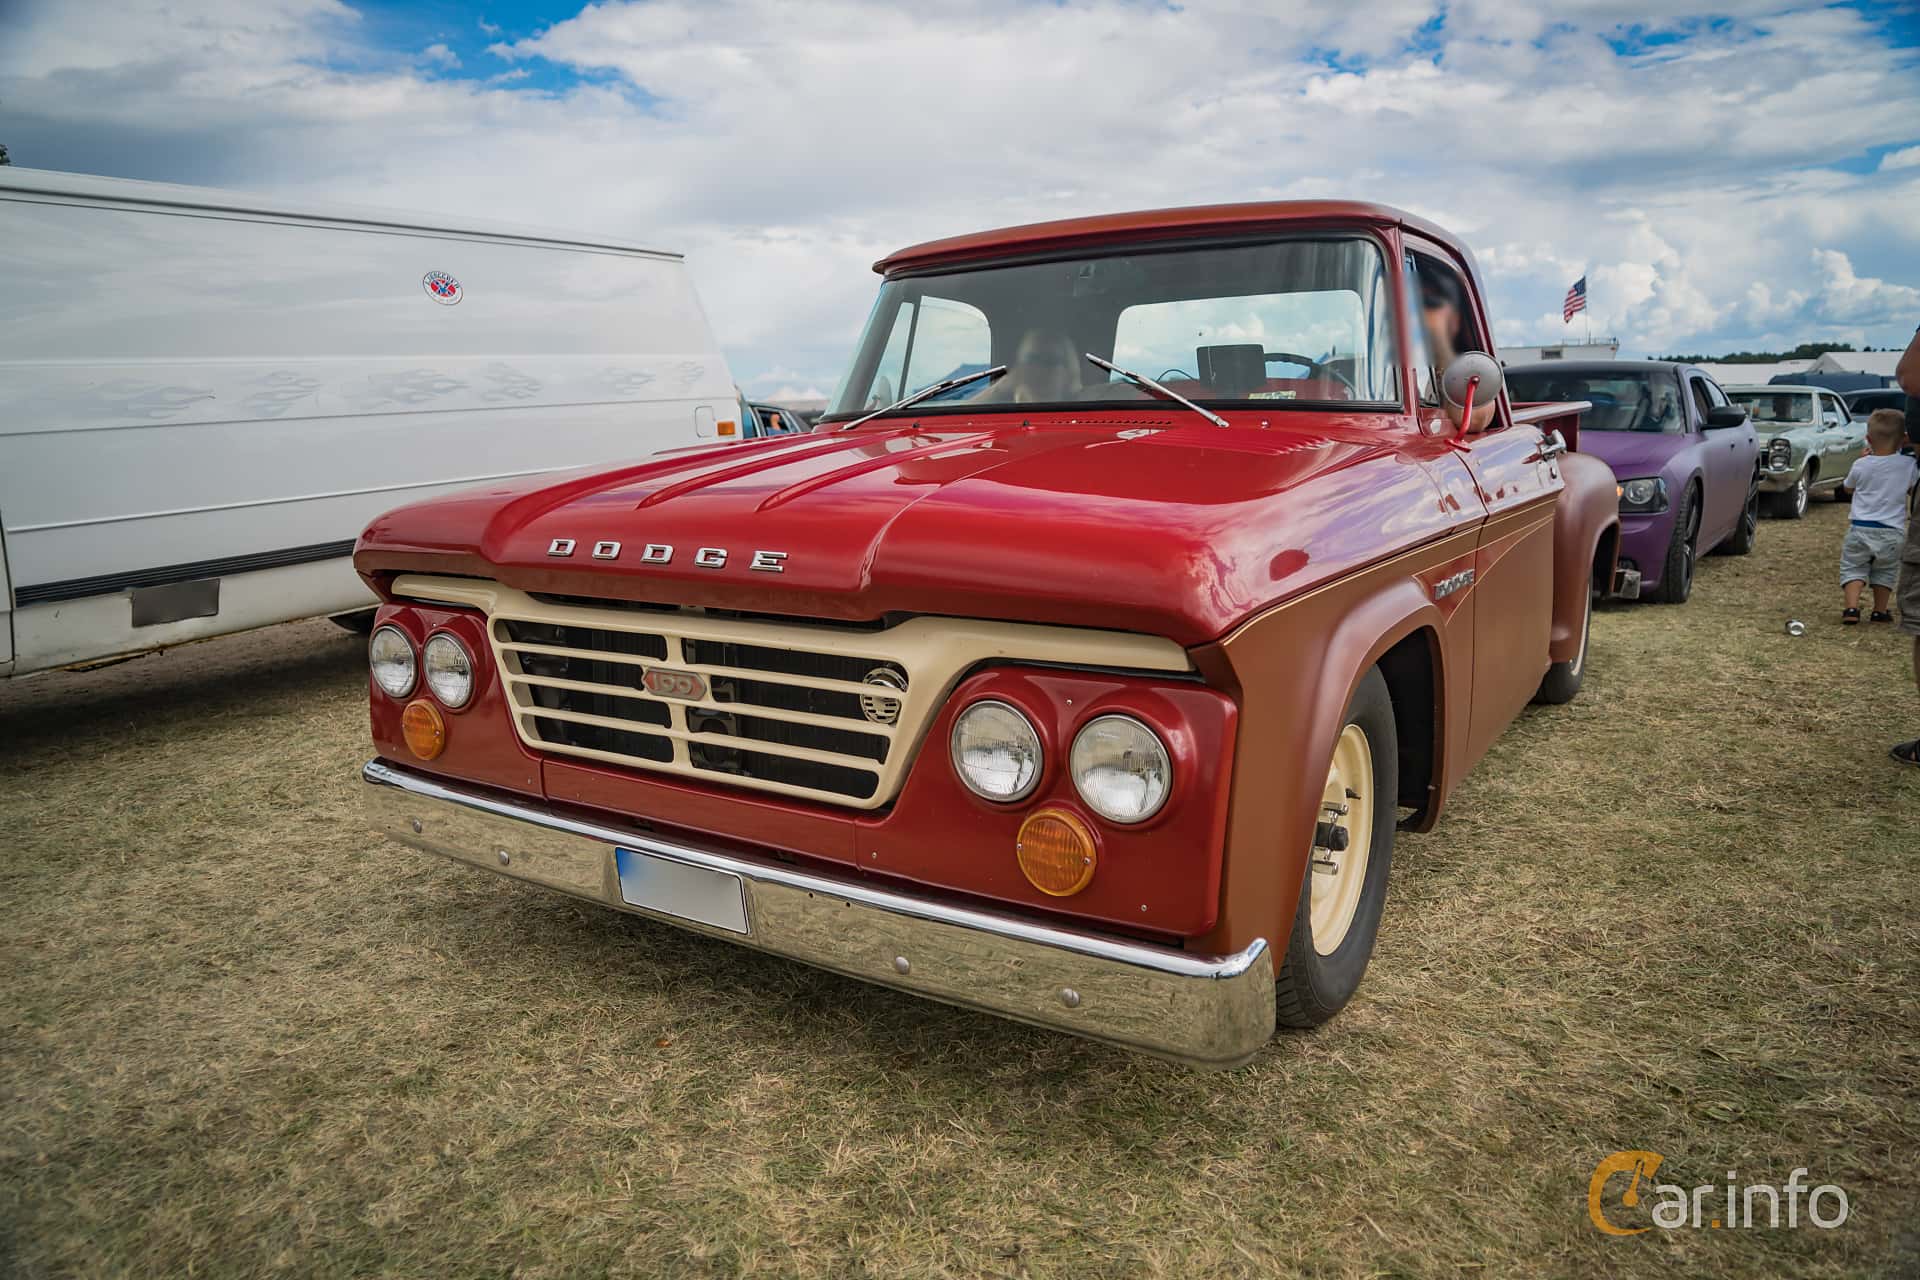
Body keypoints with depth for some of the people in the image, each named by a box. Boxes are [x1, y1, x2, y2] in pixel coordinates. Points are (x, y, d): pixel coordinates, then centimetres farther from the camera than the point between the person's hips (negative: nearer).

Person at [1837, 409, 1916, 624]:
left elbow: (1848, 488, 14)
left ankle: (1851, 607, -11)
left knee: (1853, 567, 6)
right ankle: (1880, 610, 19)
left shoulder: (1861, 465, -6)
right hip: (1892, 531, 2)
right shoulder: (1908, 465, -3)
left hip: (1860, 528, -1)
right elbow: (1913, 490, 13)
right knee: (1885, 571, 18)